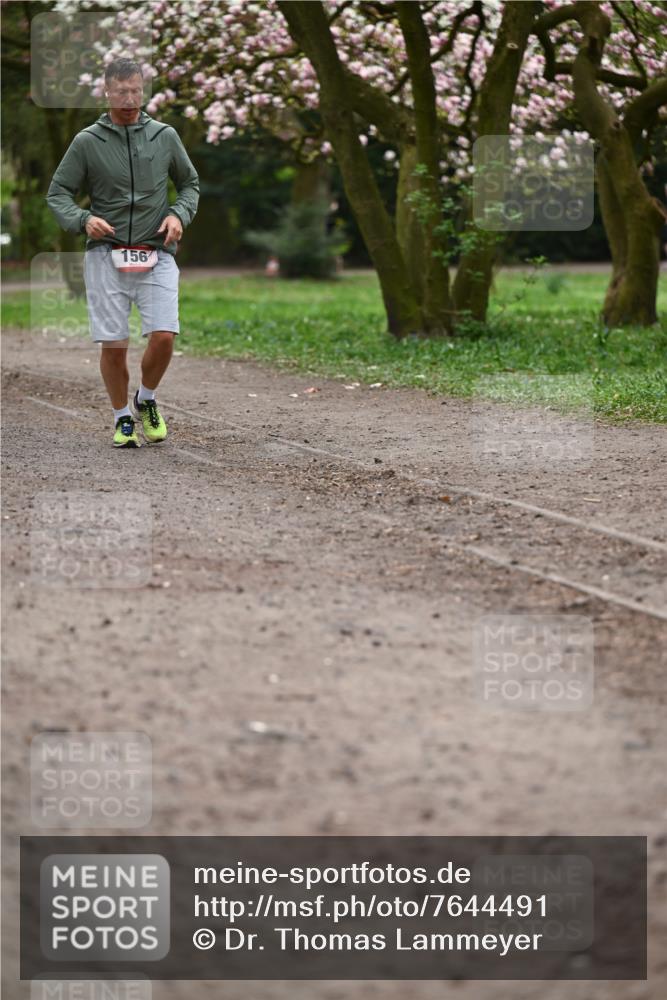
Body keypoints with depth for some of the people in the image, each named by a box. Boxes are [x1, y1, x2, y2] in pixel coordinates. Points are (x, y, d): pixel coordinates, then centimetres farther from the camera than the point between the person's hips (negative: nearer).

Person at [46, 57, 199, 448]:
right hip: (107, 255, -1)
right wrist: (84, 220, -14)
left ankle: (146, 401, 14)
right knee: (113, 344, -3)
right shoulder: (87, 141, 0)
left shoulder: (165, 136, 6)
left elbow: (190, 184, 18)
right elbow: (58, 193, 5)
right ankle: (123, 417, 18)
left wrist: (179, 214, -2)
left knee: (164, 335, -13)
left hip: (156, 255, 1)